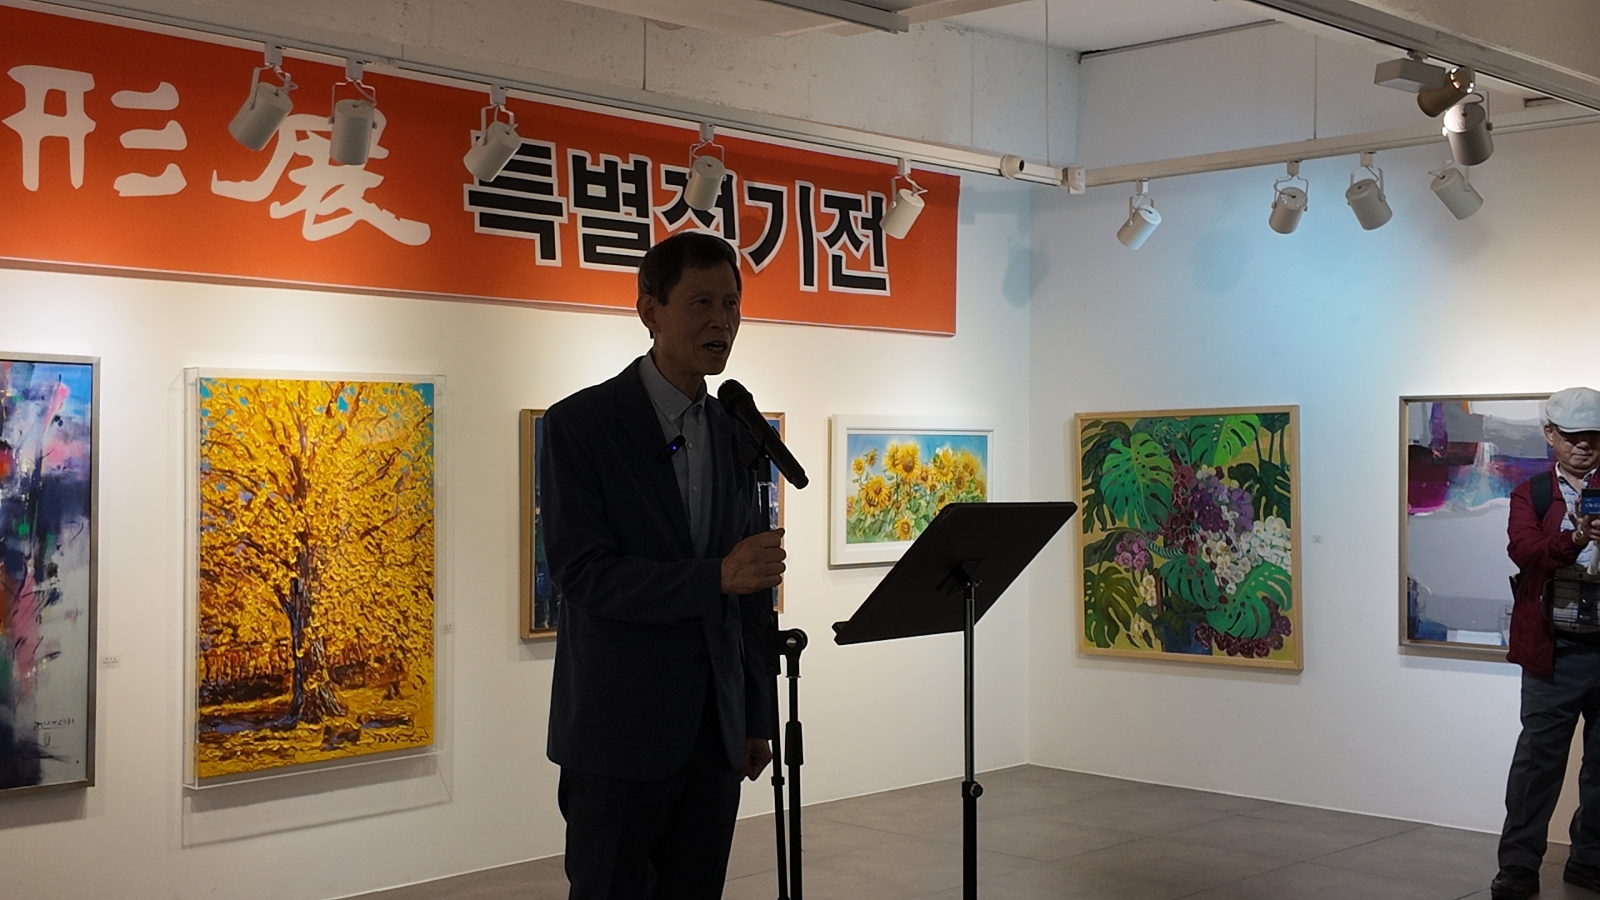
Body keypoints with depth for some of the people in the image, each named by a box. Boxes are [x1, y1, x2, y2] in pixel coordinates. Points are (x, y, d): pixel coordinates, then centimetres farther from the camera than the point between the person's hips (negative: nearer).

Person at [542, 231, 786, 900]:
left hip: (716, 734, 5)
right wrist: (717, 577, -24)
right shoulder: (580, 423, -7)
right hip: (618, 733, -5)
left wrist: (758, 718, 13)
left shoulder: (736, 435, 11)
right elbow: (581, 573, -15)